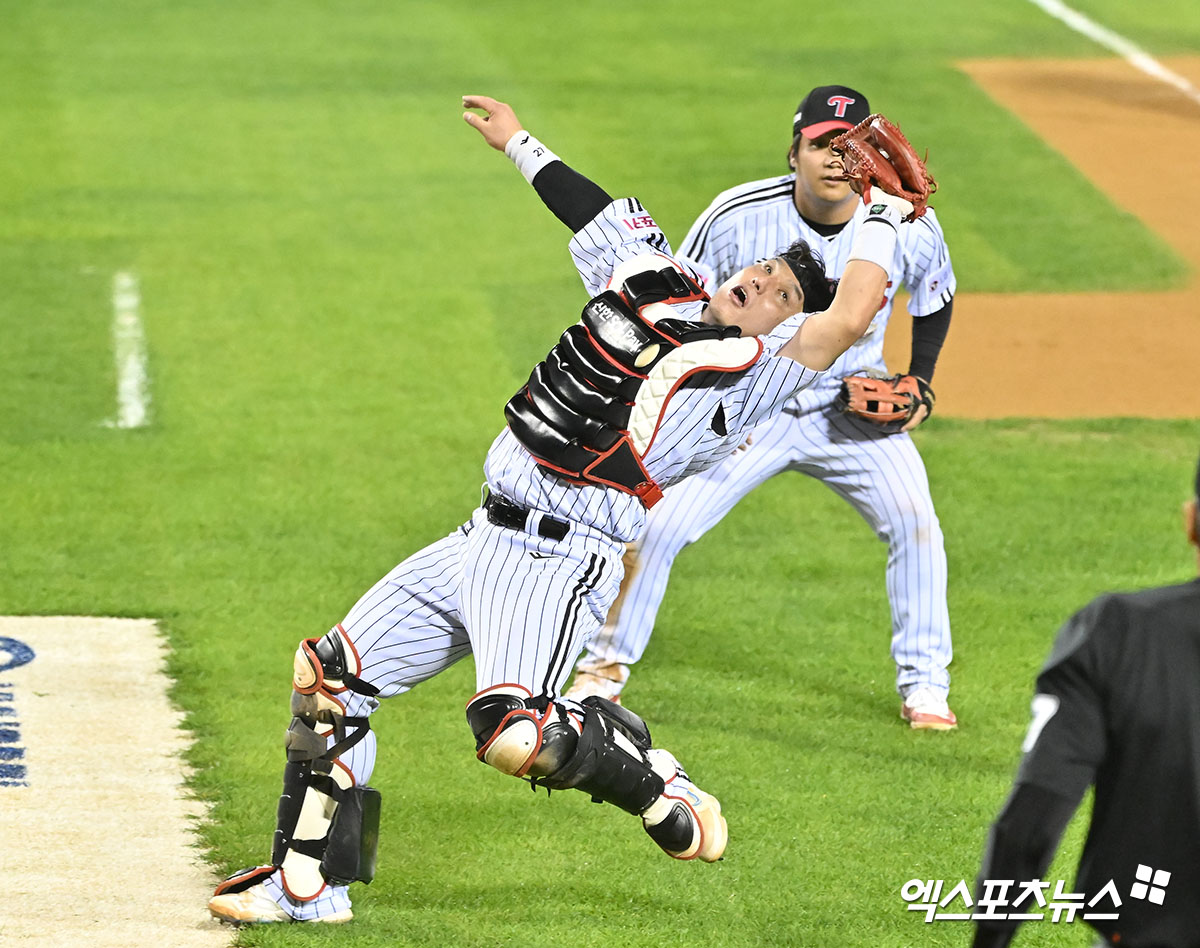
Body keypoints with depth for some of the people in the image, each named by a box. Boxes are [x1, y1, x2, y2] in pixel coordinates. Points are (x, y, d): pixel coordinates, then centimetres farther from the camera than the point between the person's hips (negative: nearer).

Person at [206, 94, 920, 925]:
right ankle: (310, 884, 17)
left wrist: (882, 216, -5)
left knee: (514, 735, -31)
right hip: (482, 543, 8)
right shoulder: (654, 286, 15)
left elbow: (848, 319, -17)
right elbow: (598, 213, 30)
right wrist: (520, 144, 41)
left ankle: (658, 788, -3)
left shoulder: (751, 372, -4)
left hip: (564, 566, -8)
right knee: (327, 674, 7)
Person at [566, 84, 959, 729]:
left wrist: (920, 379, -1)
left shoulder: (909, 226, -15)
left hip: (854, 408, 1)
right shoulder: (736, 218, -21)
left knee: (913, 521, -15)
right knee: (656, 523, -9)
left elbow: (936, 295, 8)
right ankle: (606, 665, 13)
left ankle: (924, 687, 1)